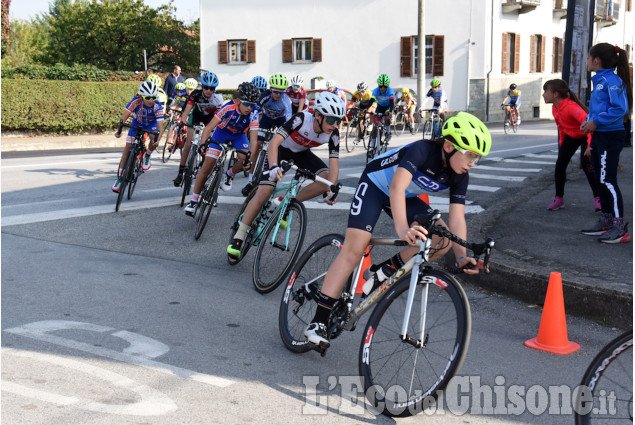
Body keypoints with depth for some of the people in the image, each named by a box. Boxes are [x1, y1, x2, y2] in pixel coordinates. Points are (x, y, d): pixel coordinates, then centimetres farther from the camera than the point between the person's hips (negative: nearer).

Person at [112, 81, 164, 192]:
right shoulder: (136, 101, -31)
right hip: (137, 122, 1)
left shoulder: (157, 107, -33)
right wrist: (119, 130, -49)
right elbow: (124, 116, -34)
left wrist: (157, 139, -55)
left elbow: (160, 125, -39)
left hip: (151, 124, -1)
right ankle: (119, 178, -3)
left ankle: (147, 157, 2)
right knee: (128, 148, -9)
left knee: (153, 138, -33)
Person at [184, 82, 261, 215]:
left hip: (239, 135, 2)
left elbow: (253, 139, -32)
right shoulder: (228, 108, -33)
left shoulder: (253, 113, -29)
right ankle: (193, 201, -3)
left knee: (244, 160, -26)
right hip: (222, 131, -2)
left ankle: (229, 175, 9)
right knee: (208, 164, -11)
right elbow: (209, 127, -34)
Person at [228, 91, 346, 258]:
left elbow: (334, 165, -21)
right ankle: (238, 238, -11)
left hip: (301, 153, 4)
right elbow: (274, 143, -42)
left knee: (326, 179, -21)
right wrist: (274, 167, -58)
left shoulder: (333, 134, -23)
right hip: (281, 149, -4)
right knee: (265, 190, -19)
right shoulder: (301, 119, -35)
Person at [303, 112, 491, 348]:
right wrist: (403, 229, -61)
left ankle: (386, 271, 0)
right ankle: (318, 322, -16)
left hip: (406, 197, 6)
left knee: (442, 240, -17)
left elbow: (457, 219, -16)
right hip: (375, 186, -6)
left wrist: (462, 257, -30)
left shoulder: (459, 175, -15)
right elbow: (397, 187, -47)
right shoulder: (423, 150, -33)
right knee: (354, 249, -19)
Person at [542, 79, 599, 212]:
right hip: (570, 136, 8)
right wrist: (561, 143, 13)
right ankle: (559, 199, 6)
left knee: (586, 164, -20)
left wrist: (590, 145, -51)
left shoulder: (571, 106, -34)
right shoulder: (555, 108, -6)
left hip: (585, 135, -8)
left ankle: (598, 198, -6)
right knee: (560, 164, -3)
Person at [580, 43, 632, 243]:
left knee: (607, 180, -10)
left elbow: (621, 108, -23)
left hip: (610, 137, -10)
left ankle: (620, 227, -7)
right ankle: (606, 221, 25)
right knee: (600, 180, 15)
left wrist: (596, 121, -21)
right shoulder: (599, 80, 13)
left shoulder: (612, 80, -16)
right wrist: (589, 121, 8)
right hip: (598, 137, 10)